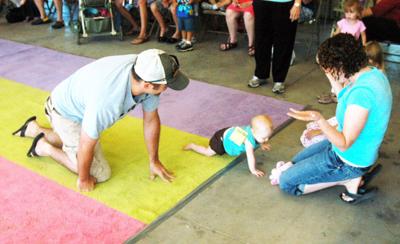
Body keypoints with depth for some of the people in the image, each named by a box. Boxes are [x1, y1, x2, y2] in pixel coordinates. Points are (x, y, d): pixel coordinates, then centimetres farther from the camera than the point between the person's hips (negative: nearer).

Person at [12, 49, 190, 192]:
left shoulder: (146, 71, -25)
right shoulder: (107, 99, -45)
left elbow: (151, 120, -10)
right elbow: (86, 145, -29)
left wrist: (154, 161, 0)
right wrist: (83, 179, -11)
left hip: (78, 101, 7)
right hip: (65, 113, -7)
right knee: (100, 173, -5)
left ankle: (35, 129, 43)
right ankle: (44, 148, 9)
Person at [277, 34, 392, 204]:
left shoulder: (362, 92, -35)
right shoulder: (373, 73, -6)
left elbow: (344, 144, -31)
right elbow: (344, 97, 14)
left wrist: (318, 119, -45)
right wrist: (330, 75, 5)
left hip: (349, 160, -10)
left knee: (285, 182, -4)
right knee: (296, 162, 24)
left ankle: (350, 180, -2)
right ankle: (355, 175, 10)